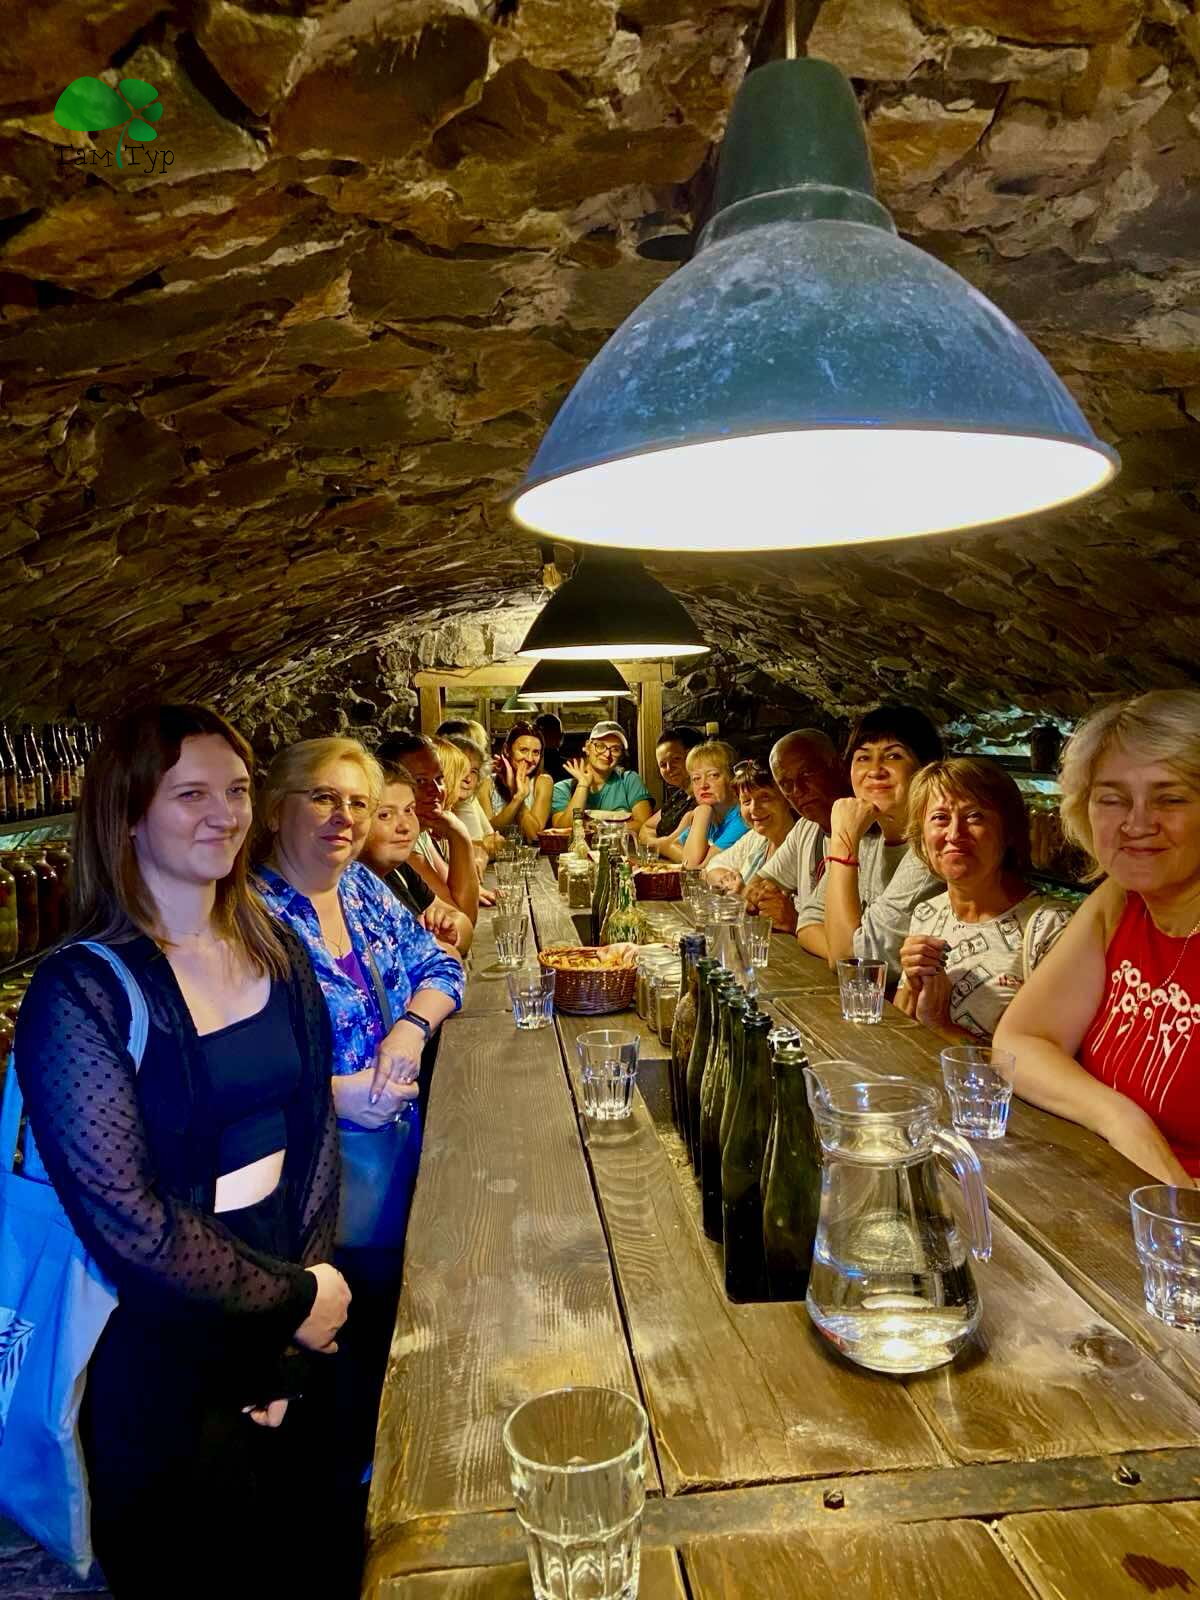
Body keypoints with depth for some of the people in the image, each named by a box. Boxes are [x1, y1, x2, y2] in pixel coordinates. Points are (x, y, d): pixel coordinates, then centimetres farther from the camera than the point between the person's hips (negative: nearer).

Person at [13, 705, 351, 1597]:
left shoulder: (278, 952, -1)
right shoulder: (82, 993, -19)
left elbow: (315, 1129, 2)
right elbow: (125, 1219, -21)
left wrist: (316, 1283, -7)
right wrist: (293, 1298, -14)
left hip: (298, 1326, 5)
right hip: (162, 1350, -5)